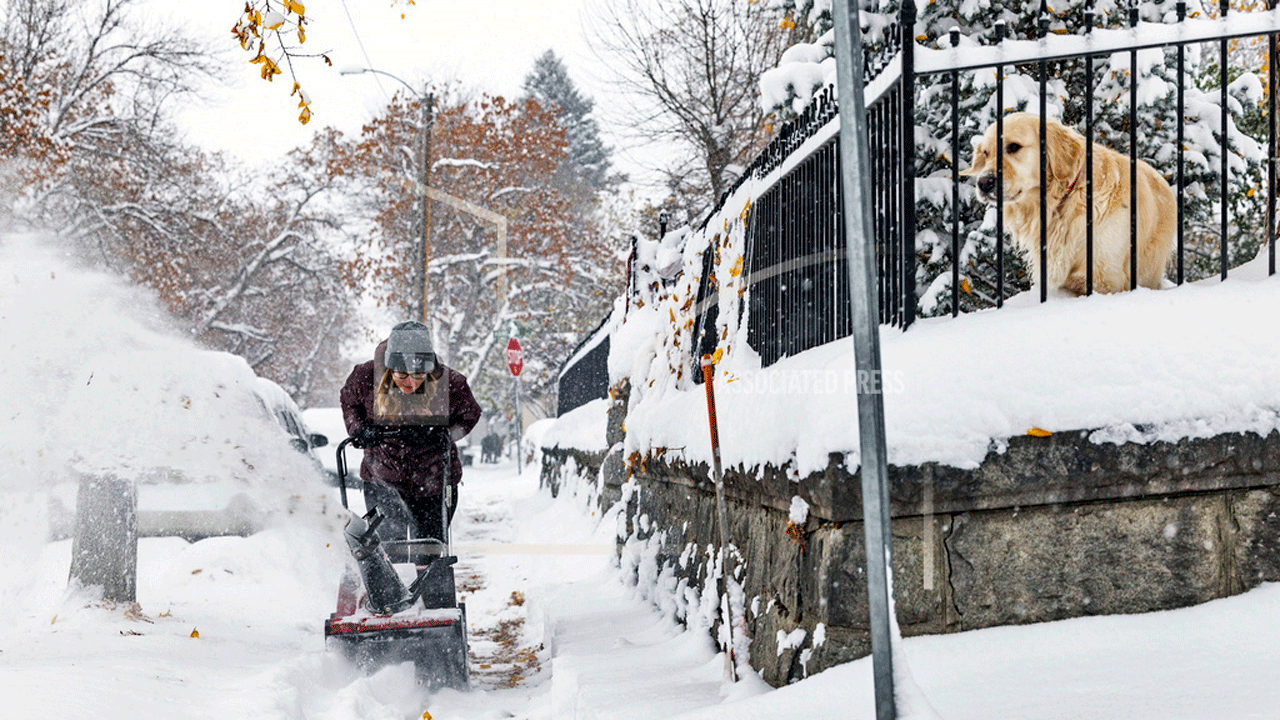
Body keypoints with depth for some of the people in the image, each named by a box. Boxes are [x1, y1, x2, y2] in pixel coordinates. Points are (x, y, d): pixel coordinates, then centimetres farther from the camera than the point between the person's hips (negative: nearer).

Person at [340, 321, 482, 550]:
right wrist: (358, 428, -13)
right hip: (382, 479, 0)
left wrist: (445, 434, -19)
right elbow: (349, 401, 5)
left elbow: (470, 414, -1)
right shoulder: (366, 377, -18)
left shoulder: (450, 384, -21)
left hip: (434, 481, 0)